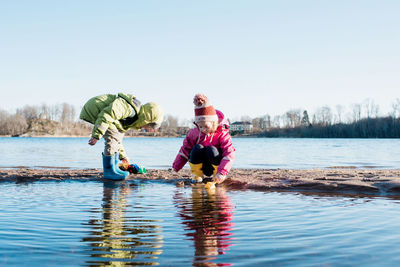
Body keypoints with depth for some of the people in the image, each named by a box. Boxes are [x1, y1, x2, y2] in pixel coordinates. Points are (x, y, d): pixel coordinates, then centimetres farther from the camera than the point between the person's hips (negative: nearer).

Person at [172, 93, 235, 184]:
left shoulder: (222, 134, -15)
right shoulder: (194, 133, -1)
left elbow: (229, 154, -26)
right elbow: (185, 149, 2)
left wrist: (221, 173, -39)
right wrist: (175, 167, -4)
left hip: (215, 166, -3)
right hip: (198, 165, 3)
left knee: (212, 150, -32)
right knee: (197, 148, -27)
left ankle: (217, 176, -9)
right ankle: (198, 176, -5)